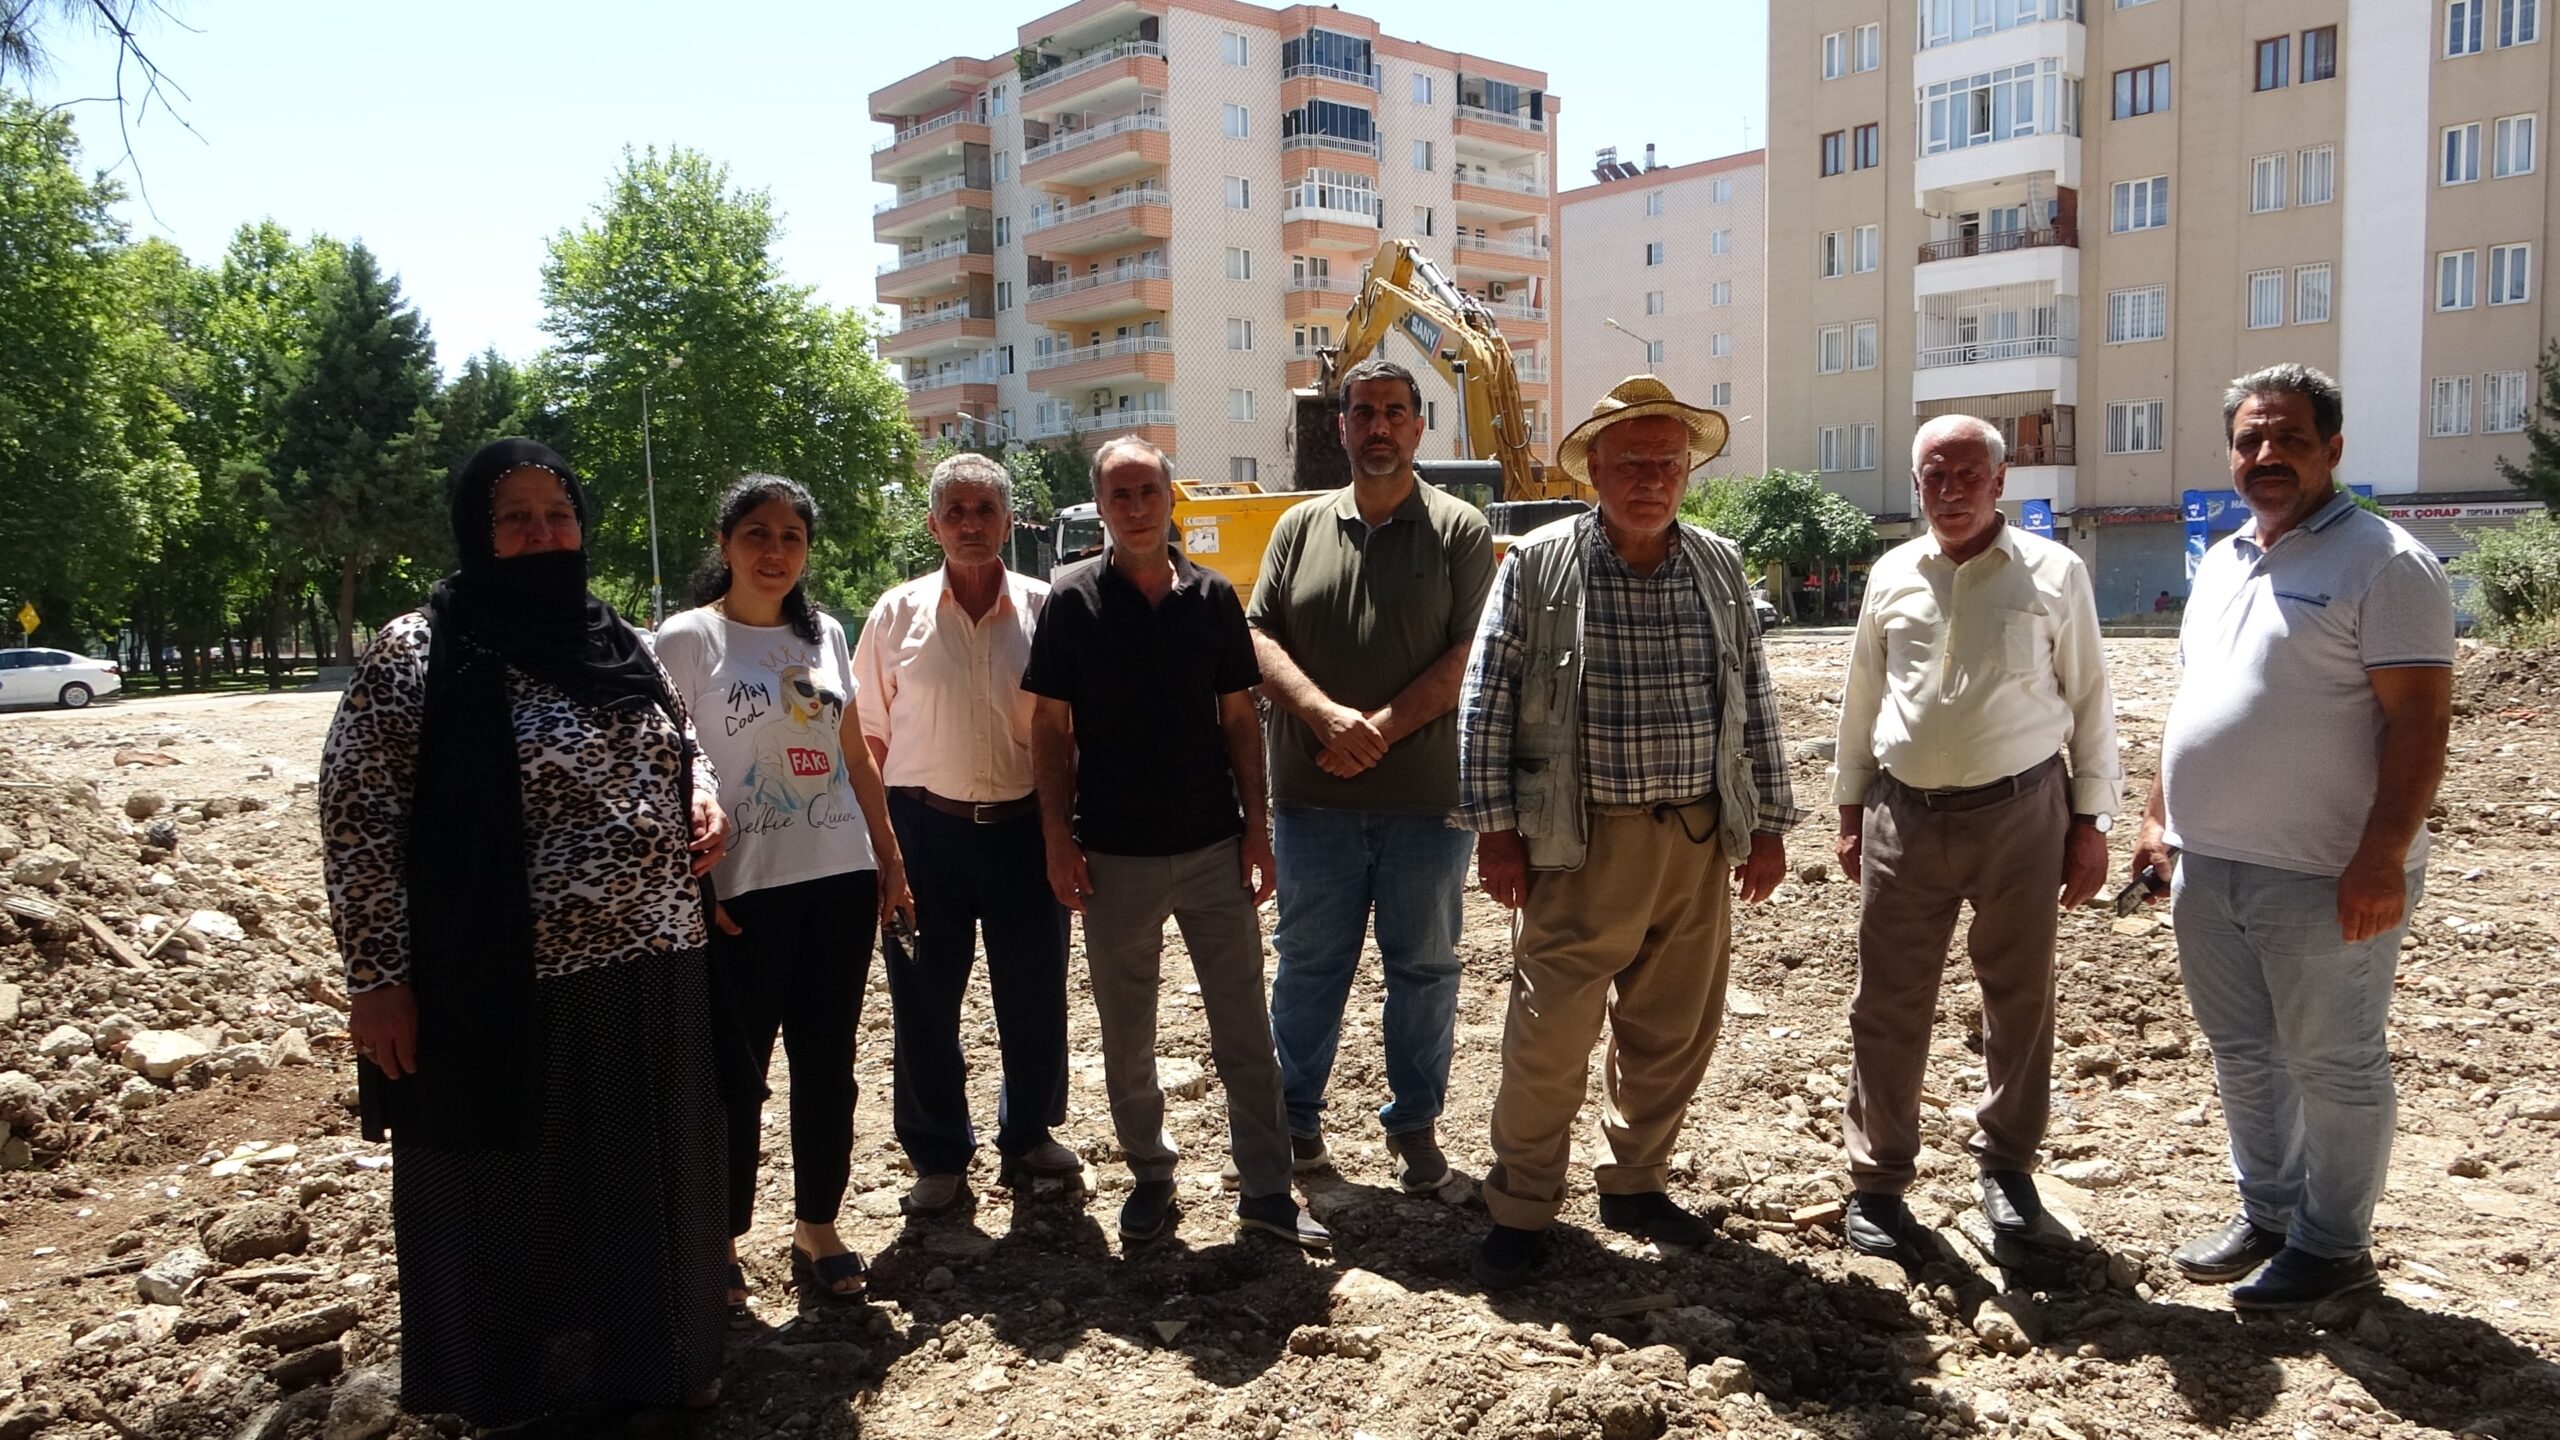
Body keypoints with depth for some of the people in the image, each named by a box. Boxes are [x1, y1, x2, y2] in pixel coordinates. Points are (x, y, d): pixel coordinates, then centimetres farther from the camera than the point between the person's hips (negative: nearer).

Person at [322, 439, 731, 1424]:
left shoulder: (622, 645, 8)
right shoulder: (417, 653, -9)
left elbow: (676, 741, 25)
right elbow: (355, 821, -9)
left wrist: (704, 794, 3)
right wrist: (375, 979, -12)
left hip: (653, 981, 6)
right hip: (505, 992, -5)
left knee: (647, 1189, 18)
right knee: (509, 1204, 11)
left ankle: (654, 1363, 39)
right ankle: (516, 1392, 32)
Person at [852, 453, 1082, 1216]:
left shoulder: (1045, 609, 1)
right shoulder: (898, 614, 2)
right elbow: (870, 736, 5)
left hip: (1026, 827, 0)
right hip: (927, 829, 0)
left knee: (1035, 999, 10)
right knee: (924, 1003, 8)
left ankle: (1028, 1137, 32)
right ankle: (938, 1156, 26)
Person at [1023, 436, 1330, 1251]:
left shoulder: (1212, 595, 3)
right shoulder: (1072, 598, -3)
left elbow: (1239, 718, 7)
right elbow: (1051, 726, -2)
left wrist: (1256, 825, 2)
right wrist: (1058, 838, -7)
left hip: (1215, 848, 1)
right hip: (1114, 856, -1)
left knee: (1245, 1031, 6)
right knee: (1126, 1038, 11)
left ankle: (1266, 1190, 17)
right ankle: (1150, 1177, 29)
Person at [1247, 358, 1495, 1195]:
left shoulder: (1460, 531, 1)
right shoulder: (1300, 528, 9)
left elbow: (1468, 655, -7)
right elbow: (1259, 639, 0)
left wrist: (1382, 731, -16)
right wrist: (1328, 717, -16)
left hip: (1425, 796, -2)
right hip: (1312, 798, 2)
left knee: (1423, 965, 10)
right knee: (1307, 961, 12)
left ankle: (1414, 1123, 25)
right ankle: (1296, 1113, 28)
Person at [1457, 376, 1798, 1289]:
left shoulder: (1720, 567, 7)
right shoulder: (1536, 565, -4)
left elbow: (1754, 700, 12)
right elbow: (1486, 703, -4)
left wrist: (1768, 822, 10)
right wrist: (1495, 828, -8)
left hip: (1700, 840, 4)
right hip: (1584, 839, -4)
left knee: (1675, 1032, 13)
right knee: (1549, 1036, 1)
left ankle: (1635, 1184, 33)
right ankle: (1521, 1209, 18)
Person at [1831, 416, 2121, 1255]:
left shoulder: (2054, 574, -1)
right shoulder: (1891, 577, 7)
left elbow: (2089, 703, 2)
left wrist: (2091, 819, 0)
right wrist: (1850, 809, 13)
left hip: (2020, 812, -1)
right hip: (1905, 815, 2)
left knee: (2020, 998, 11)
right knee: (1888, 1004, 5)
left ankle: (2006, 1164, 31)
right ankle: (1878, 1179, 18)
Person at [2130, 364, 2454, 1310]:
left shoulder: (2383, 563, -11)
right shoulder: (2221, 563, 13)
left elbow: (2419, 719, -17)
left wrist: (2382, 858, -22)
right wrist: (2158, 815, 16)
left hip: (2324, 878, -8)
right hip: (2208, 866, 8)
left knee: (2332, 1066, 7)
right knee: (2242, 1055, 18)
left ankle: (2332, 1246, 22)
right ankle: (2266, 1216, 34)